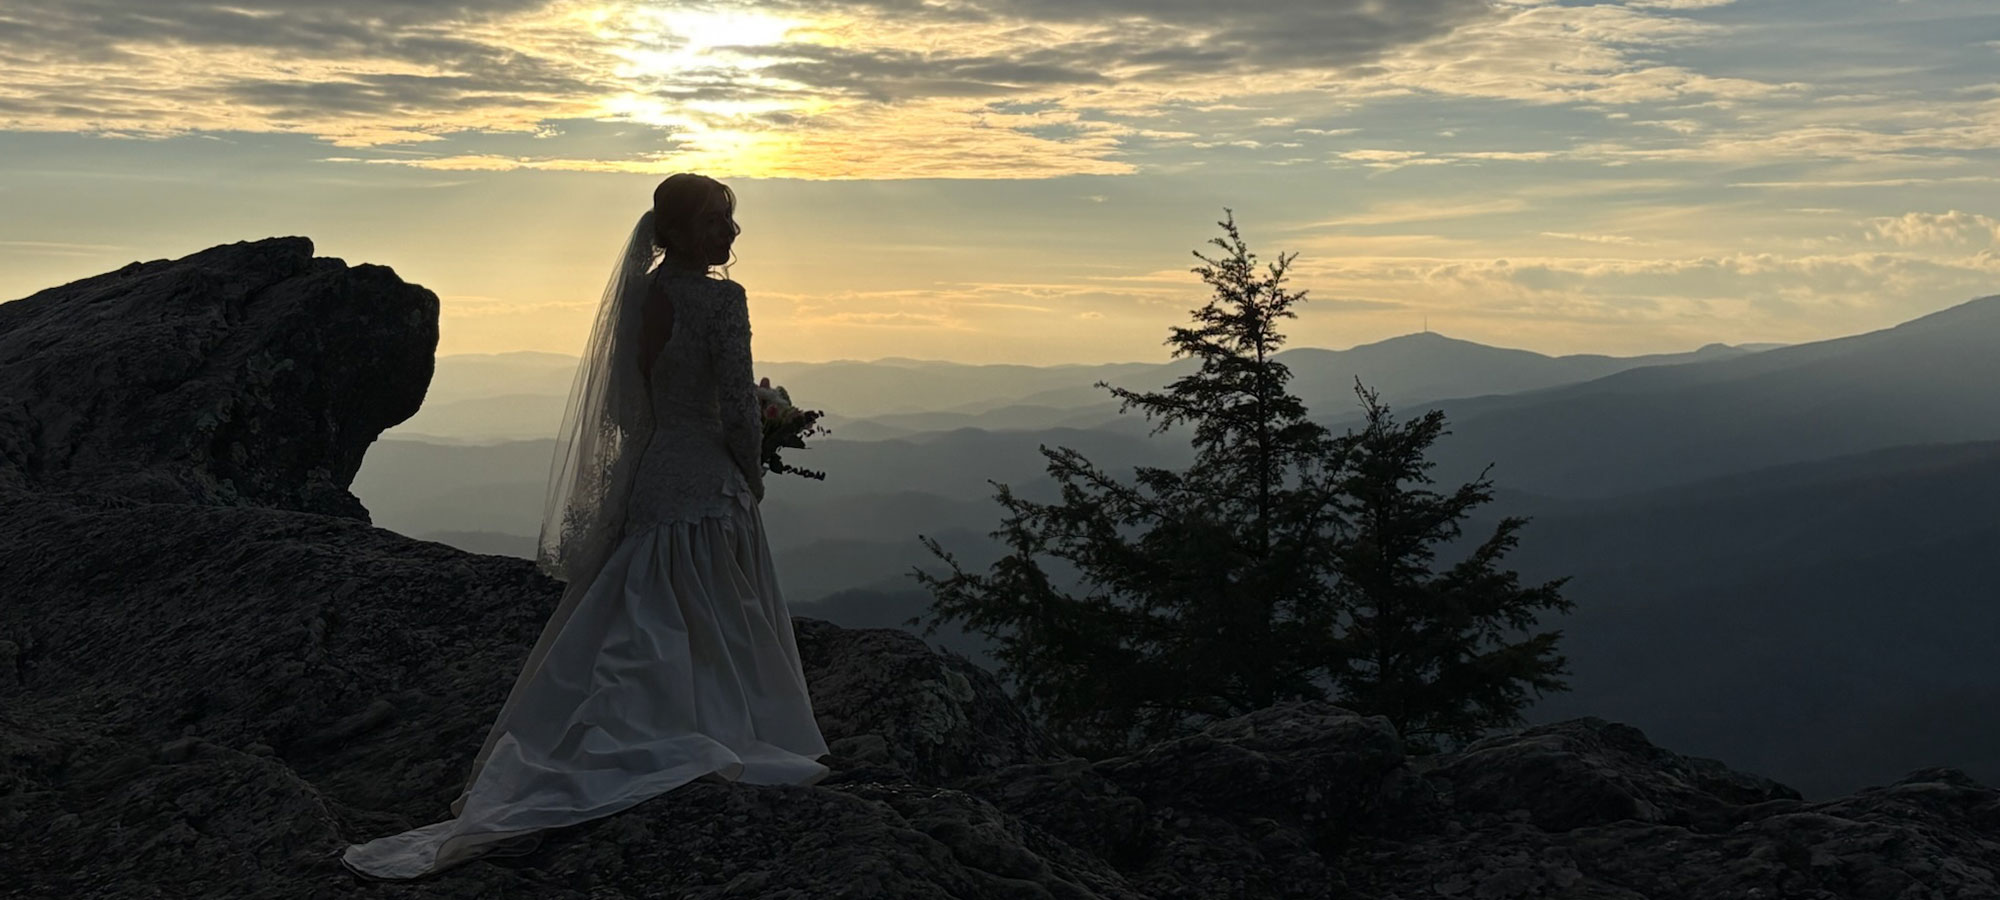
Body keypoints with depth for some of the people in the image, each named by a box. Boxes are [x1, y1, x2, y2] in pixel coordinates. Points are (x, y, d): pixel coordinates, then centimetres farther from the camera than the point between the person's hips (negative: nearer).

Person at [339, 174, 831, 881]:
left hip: (642, 479, 7)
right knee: (715, 633, 6)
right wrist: (752, 477, 1)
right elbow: (738, 407, -16)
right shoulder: (721, 300, -16)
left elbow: (627, 403, 11)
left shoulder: (640, 293, 6)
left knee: (620, 633, 14)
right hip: (705, 487, -7)